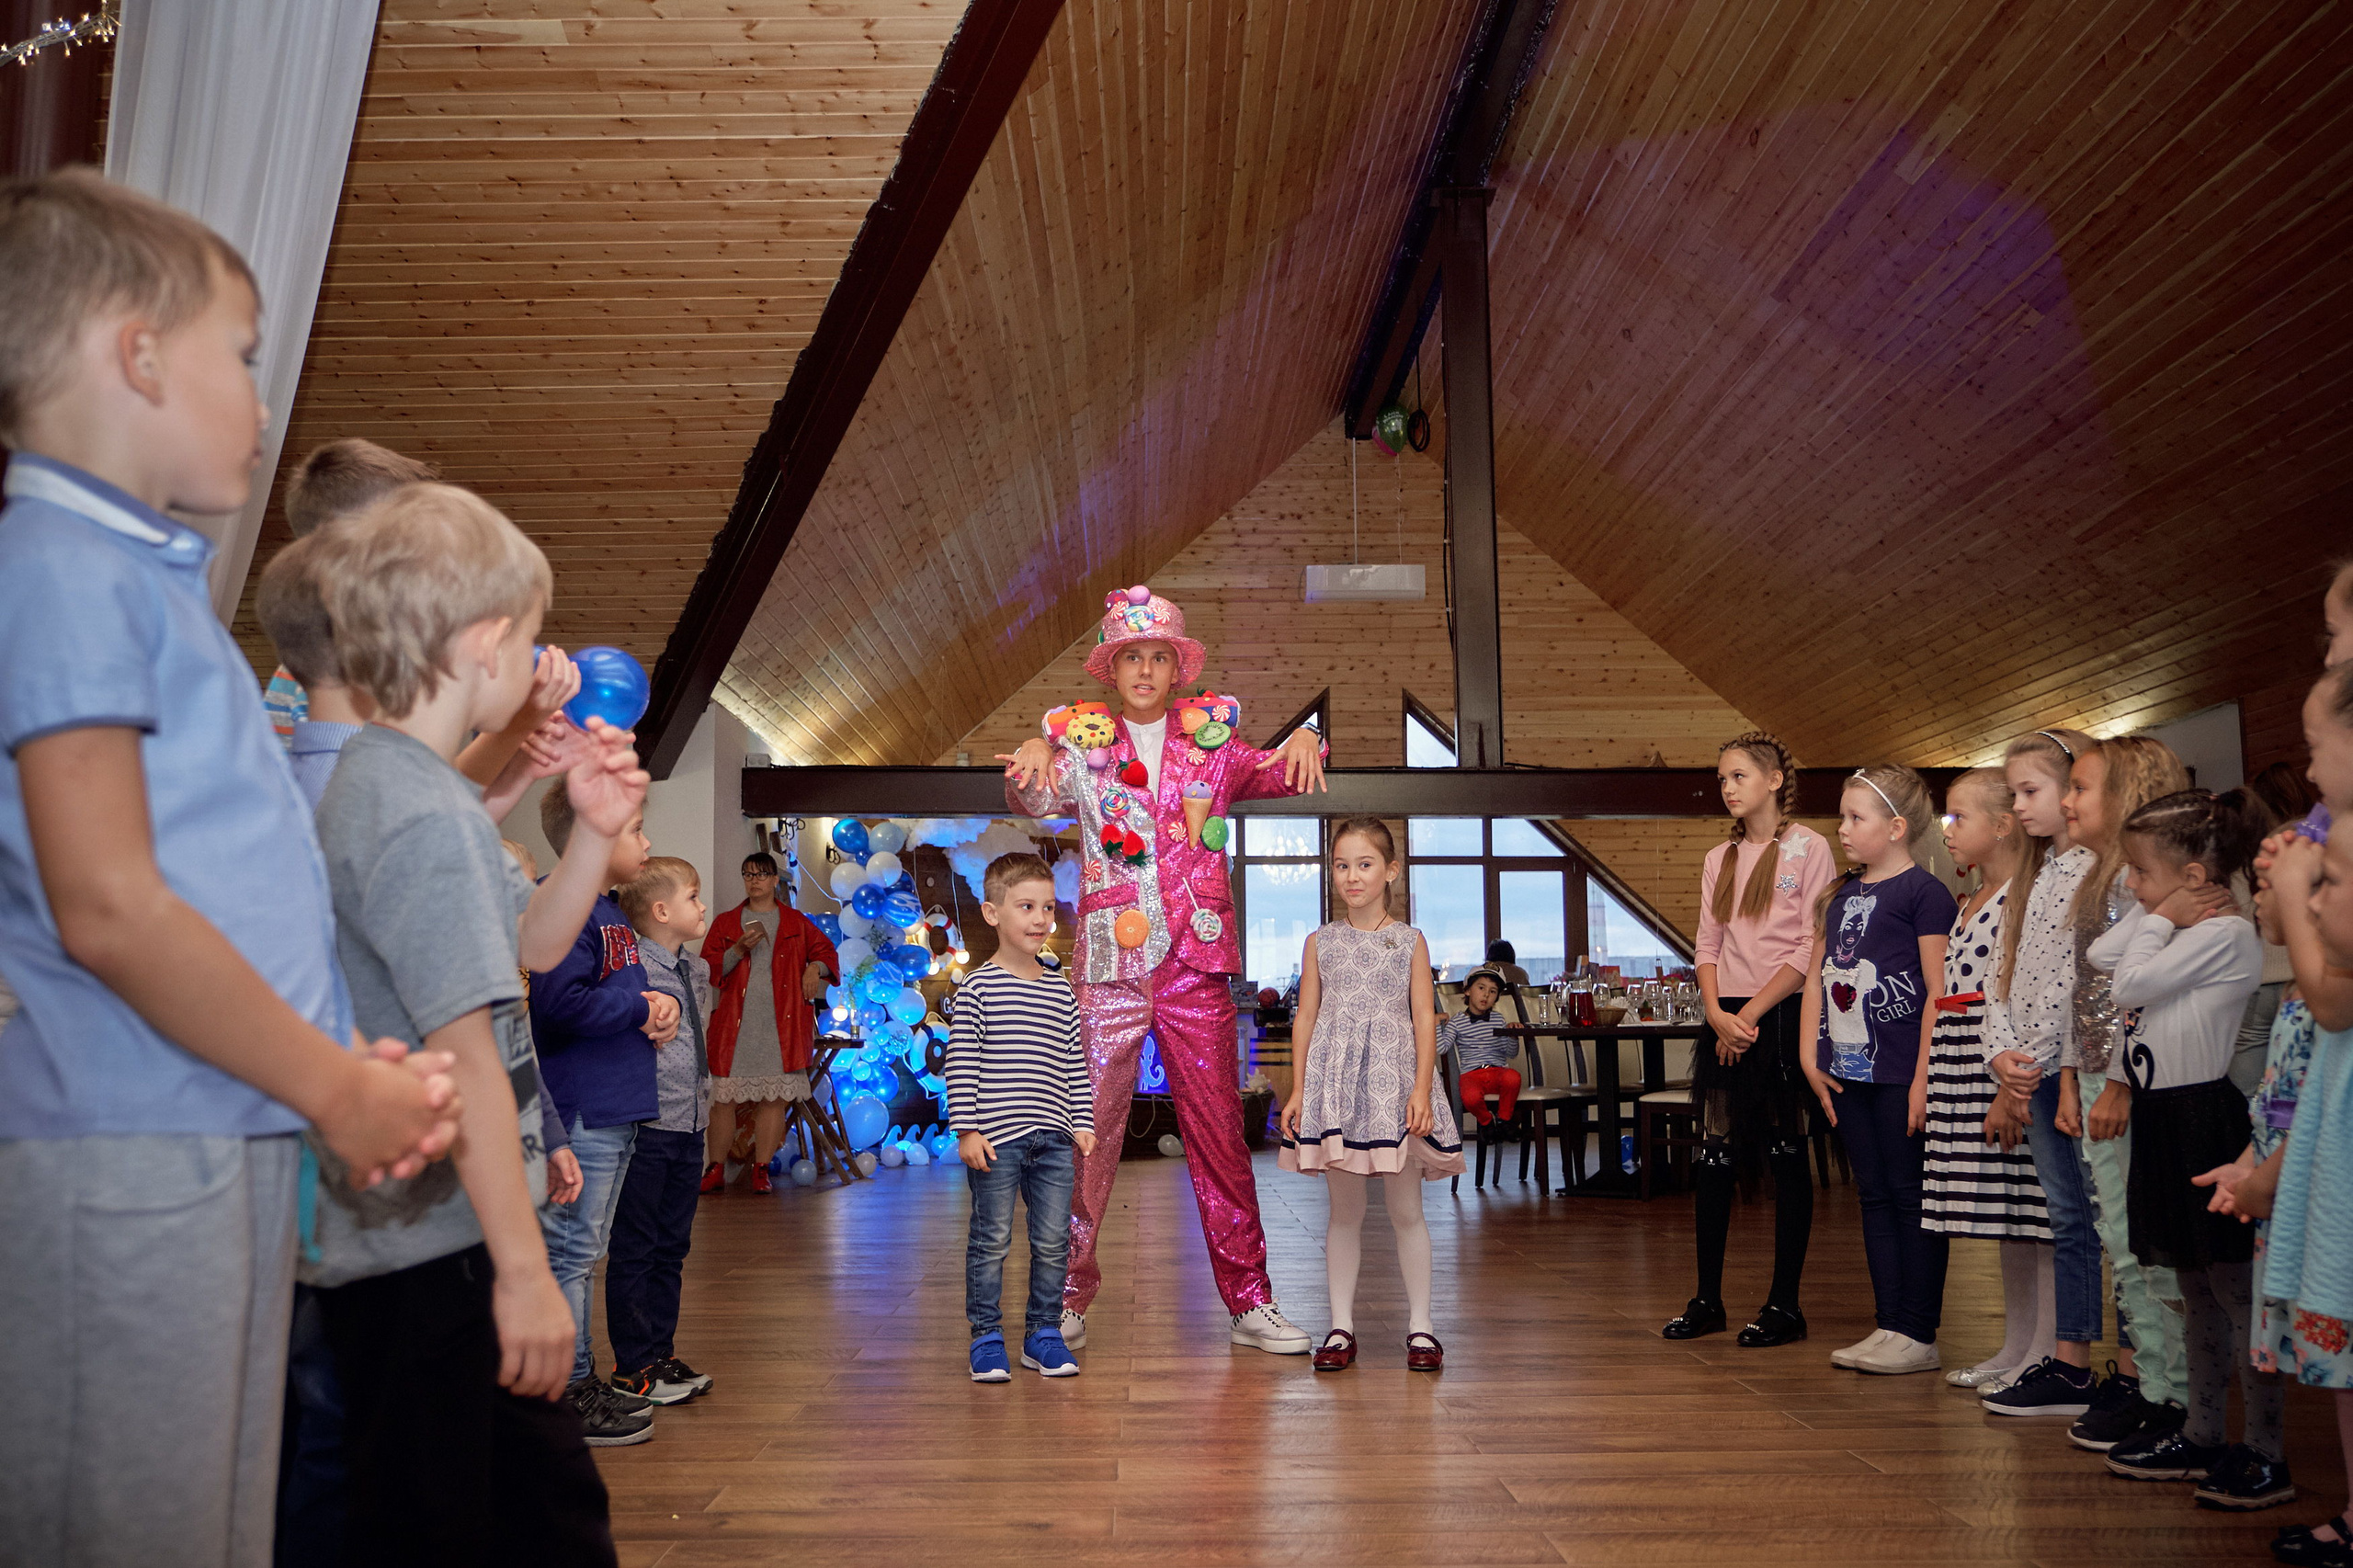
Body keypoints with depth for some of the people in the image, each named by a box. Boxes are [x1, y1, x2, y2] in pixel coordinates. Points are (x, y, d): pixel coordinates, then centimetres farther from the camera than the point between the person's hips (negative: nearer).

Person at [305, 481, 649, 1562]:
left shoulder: (381, 781, 12)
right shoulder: (427, 819, -20)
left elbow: (530, 946, 21)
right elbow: (466, 1057, -25)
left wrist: (594, 833, 7)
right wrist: (522, 1264, -22)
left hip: (423, 1239, 10)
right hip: (431, 1250, -10)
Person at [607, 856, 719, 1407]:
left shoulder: (697, 970, 12)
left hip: (689, 1125, 8)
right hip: (646, 1127, -8)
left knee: (672, 1247, 15)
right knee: (635, 1249, 3)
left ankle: (661, 1354, 26)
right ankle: (633, 1367, 12)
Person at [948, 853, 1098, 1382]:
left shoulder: (1060, 991, 11)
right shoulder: (978, 988, -4)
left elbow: (1075, 1064, 15)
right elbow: (961, 1064, -6)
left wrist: (1082, 1123, 9)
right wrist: (966, 1129, -11)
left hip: (1053, 1138, 5)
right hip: (995, 1138, -4)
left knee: (1053, 1242, 7)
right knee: (991, 1239, 2)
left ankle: (1043, 1333, 21)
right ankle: (986, 1337, 14)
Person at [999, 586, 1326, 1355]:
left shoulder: (1212, 742, 12)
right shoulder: (1083, 745, 8)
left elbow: (1282, 774, 2)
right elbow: (1030, 797, -7)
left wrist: (1304, 740, -20)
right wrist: (1035, 752, -29)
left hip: (1196, 962, 1)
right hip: (1109, 961, -1)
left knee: (1218, 1131, 4)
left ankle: (1249, 1303, 11)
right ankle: (1067, 1301, 9)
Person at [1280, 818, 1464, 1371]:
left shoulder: (1410, 941, 3)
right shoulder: (1320, 942, 6)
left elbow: (1424, 1018, 0)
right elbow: (1306, 1018, 7)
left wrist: (1422, 1090, -9)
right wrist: (1297, 1090, 1)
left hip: (1395, 1081, -1)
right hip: (1333, 1082, 1)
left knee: (1406, 1209, 4)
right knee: (1344, 1210, 6)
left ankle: (1420, 1326, 13)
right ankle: (1342, 1326, 14)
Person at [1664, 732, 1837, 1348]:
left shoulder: (1809, 848, -2)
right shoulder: (1719, 859, 14)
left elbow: (1812, 949, -8)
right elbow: (1708, 945, 11)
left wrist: (1753, 1013, -13)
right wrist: (1717, 1012, -6)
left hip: (1784, 1016, -5)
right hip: (1727, 1017, 5)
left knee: (1786, 1156, 1)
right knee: (1713, 1157, 3)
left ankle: (1784, 1303, 9)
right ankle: (1707, 1299, 11)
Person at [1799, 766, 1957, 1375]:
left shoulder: (1923, 892, -8)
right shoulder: (1842, 896, 14)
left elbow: (1939, 992, -11)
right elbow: (1819, 979, 18)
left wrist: (1924, 1076, -15)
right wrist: (1812, 1056, 10)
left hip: (1901, 1073, -8)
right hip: (1849, 1070, 8)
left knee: (1912, 1198, 0)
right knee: (1875, 1198, 11)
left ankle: (1920, 1335, 7)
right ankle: (1890, 1325, 18)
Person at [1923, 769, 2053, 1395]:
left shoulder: (2032, 895, -11)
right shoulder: (1973, 903, 18)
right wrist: (1932, 1075, 21)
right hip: (1965, 1066, 9)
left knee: (2033, 1208, -4)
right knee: (2004, 1216, 14)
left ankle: (2047, 1354, 4)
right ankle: (2015, 1347, 23)